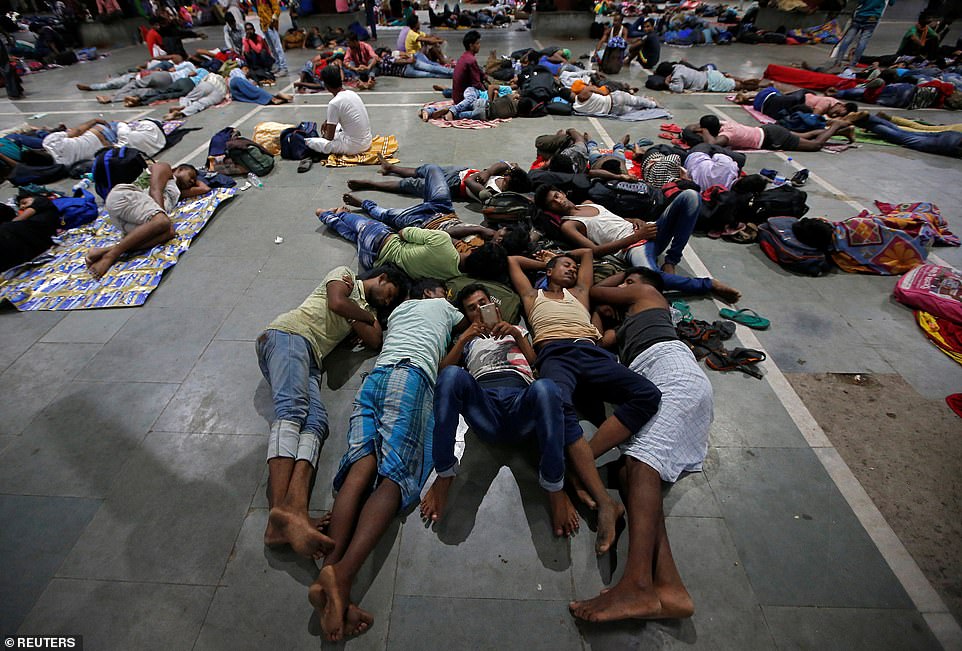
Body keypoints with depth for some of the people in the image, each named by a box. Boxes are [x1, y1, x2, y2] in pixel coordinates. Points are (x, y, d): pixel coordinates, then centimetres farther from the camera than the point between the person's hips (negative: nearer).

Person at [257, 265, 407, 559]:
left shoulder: (367, 310, 32)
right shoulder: (344, 273, 17)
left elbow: (375, 341, 14)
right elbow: (337, 303, -4)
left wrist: (353, 314, 9)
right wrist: (369, 315, 12)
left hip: (310, 360, 6)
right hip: (287, 334, -5)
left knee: (316, 421, -24)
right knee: (292, 409, -31)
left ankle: (295, 511, -45)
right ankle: (280, 509, -47)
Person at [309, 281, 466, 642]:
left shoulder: (397, 309, 40)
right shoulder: (442, 306, 28)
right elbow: (469, 325, 44)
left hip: (373, 377, 6)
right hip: (411, 376, -5)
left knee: (362, 465, -15)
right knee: (395, 473, -20)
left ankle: (327, 575, -34)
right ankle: (344, 573, -39)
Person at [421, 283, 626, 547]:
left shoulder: (517, 331, 37)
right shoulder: (467, 340, 36)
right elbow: (443, 369, 19)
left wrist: (516, 335, 9)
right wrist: (463, 340, 7)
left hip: (522, 401, 0)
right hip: (483, 410, 1)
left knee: (545, 387, -39)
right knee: (452, 376, -35)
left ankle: (554, 487, -24)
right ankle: (444, 475, -24)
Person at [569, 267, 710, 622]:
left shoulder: (648, 294, 25)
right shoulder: (628, 327, 43)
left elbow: (595, 291, 31)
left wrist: (625, 276, 49)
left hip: (670, 367, -8)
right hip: (649, 385, 8)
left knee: (640, 458, -29)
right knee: (629, 468, -16)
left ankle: (637, 586, -44)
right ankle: (668, 587, -32)